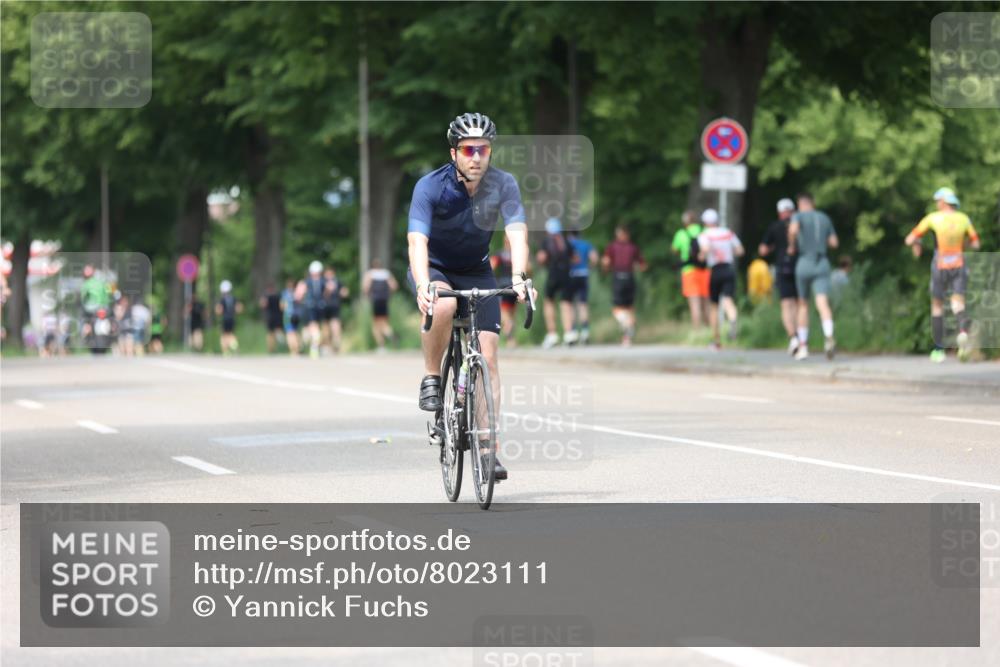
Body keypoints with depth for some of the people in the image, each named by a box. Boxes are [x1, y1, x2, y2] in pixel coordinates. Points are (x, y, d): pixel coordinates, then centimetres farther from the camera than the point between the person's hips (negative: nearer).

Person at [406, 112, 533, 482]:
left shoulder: (503, 184, -17)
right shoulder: (431, 187, -23)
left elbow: (517, 233, -28)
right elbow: (417, 241, -33)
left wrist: (518, 277, -47)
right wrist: (423, 286, -51)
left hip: (476, 271, 2)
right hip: (433, 269, -2)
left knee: (487, 354, -12)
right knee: (443, 305, -38)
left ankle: (489, 447, -9)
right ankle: (431, 378, -15)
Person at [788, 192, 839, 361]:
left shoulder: (798, 216, 3)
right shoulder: (825, 218, 17)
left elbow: (793, 229, -20)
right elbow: (834, 243, 18)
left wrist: (791, 245, -2)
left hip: (804, 264, -1)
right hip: (822, 264, 1)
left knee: (803, 305, 18)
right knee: (823, 304, -15)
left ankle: (803, 347, 19)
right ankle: (829, 337, -43)